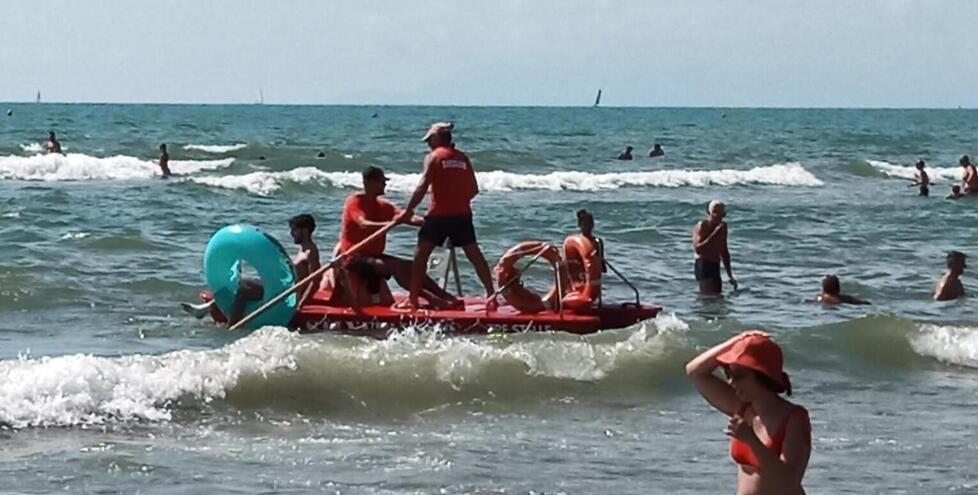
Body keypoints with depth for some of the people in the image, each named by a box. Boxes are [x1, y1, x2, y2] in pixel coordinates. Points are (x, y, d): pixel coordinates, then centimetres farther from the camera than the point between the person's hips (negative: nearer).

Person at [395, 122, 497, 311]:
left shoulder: (434, 156, -3)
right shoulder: (463, 158, 11)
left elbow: (423, 187, -10)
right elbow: (474, 189, 11)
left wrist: (408, 210, -5)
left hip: (439, 214, -4)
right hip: (463, 214, 4)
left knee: (421, 254, 4)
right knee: (475, 255, 10)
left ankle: (413, 300, 2)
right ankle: (491, 296, 6)